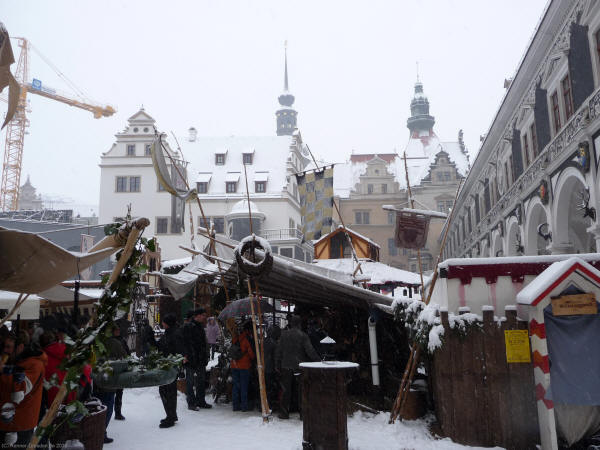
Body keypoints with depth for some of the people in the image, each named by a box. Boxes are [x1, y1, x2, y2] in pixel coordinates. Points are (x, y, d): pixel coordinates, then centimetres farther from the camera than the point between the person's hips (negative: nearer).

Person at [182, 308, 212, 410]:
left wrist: (205, 357, 21)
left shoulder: (200, 327, 17)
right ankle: (191, 403, 6)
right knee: (190, 382, 0)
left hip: (201, 360, 9)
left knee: (201, 381, 14)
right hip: (191, 360, -9)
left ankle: (201, 401, 24)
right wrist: (185, 355, -25)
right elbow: (185, 343, -18)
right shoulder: (188, 327, -11)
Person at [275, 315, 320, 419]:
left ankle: (284, 413, 13)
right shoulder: (303, 335, -8)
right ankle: (303, 413, 8)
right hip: (300, 367, -3)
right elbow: (310, 351, -12)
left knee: (286, 390, 10)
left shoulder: (284, 335, 2)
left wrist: (278, 365, 14)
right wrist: (319, 361, -3)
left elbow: (278, 351, 6)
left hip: (286, 367, 3)